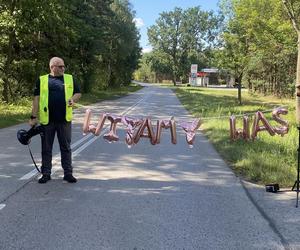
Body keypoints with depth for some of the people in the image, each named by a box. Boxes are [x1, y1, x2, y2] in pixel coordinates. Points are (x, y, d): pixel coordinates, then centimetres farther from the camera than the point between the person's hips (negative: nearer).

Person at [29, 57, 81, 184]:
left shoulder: (69, 79, 9)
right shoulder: (42, 80, 3)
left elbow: (78, 93, 13)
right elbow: (36, 99, 1)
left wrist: (73, 99, -10)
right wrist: (33, 117, -5)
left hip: (64, 120, 1)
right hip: (47, 120, -1)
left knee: (66, 147, 8)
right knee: (46, 148, 8)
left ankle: (68, 173, 17)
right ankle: (46, 173, 19)